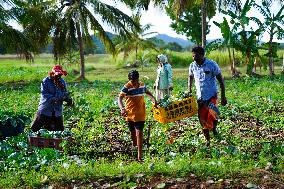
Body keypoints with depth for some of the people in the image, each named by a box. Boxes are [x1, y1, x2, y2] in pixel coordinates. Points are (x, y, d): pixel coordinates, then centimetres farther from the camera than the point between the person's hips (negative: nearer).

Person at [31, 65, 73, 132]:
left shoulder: (62, 82, 7)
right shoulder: (45, 81, -8)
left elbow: (65, 93, 9)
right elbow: (44, 94, -17)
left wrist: (68, 99, -13)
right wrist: (53, 99, -32)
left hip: (57, 112, 4)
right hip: (45, 110, -4)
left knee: (60, 130, 10)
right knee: (35, 129, 1)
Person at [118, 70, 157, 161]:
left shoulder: (142, 85, -1)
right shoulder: (127, 87, -15)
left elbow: (147, 92, 18)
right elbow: (120, 98, -23)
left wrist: (153, 99, -1)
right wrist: (122, 108, -41)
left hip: (140, 114, 1)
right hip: (130, 114, -1)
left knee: (139, 133, -10)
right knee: (132, 132, 16)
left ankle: (139, 155, -10)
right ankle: (134, 147, 45)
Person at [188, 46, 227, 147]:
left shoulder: (212, 65, -13)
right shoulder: (192, 66, -2)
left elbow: (221, 80, -7)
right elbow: (190, 77, 19)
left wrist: (223, 96, -8)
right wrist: (189, 89, 8)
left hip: (212, 96, -3)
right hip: (200, 97, 4)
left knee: (212, 116, -18)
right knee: (203, 120, 5)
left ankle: (214, 127, 18)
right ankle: (208, 140, 22)